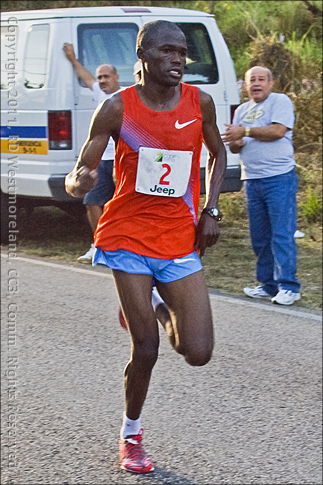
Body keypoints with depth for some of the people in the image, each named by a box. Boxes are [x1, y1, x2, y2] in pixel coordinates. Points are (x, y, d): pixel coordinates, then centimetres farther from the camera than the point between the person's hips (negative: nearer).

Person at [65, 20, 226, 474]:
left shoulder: (199, 102, -1)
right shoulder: (117, 108, -8)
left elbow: (217, 153, 17)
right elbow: (80, 174, -7)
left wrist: (211, 211, 5)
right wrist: (79, 181, -32)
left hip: (180, 243, 3)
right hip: (128, 239, -2)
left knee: (198, 354, -5)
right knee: (146, 350, -4)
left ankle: (162, 311, 30)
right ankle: (131, 434, 23)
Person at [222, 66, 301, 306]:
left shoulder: (280, 101, 0)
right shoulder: (242, 110, 19)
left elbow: (278, 131, -15)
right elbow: (234, 146, 17)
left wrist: (245, 131, -10)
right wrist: (235, 141, -7)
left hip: (279, 178, -6)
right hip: (252, 180, 6)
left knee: (282, 234, -10)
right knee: (259, 236, 6)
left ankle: (288, 286, -8)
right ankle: (268, 285, 14)